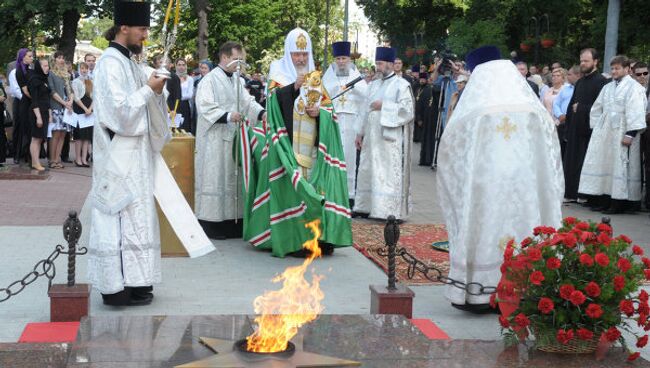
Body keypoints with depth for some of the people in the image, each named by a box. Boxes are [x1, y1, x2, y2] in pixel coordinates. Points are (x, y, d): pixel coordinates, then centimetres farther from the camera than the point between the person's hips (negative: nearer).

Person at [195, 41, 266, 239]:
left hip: (234, 137, 8)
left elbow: (248, 102, 8)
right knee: (215, 178, -6)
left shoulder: (238, 80, 14)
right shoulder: (210, 80, -9)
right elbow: (205, 107, -17)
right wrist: (227, 116, -29)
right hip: (214, 140, -8)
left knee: (233, 177, 8)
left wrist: (262, 113, -12)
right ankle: (210, 223, -1)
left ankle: (231, 221, 14)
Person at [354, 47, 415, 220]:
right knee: (369, 172, 8)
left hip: (390, 138, -7)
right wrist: (360, 132, 14)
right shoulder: (374, 84, 16)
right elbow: (366, 110, 18)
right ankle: (368, 206, 15)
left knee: (388, 173, -7)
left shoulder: (401, 85, -4)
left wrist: (383, 106, -14)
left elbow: (408, 110, -12)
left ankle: (390, 211, -5)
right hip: (372, 137, 7)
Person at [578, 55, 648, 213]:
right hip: (605, 134, 7)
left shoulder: (634, 88, -7)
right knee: (604, 165, 7)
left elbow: (635, 113, -14)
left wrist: (630, 134, -19)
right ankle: (606, 201, 13)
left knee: (620, 167, -5)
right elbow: (596, 109, 20)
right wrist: (597, 129, 13)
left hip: (622, 134, -7)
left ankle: (620, 203, 0)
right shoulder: (608, 87, 15)